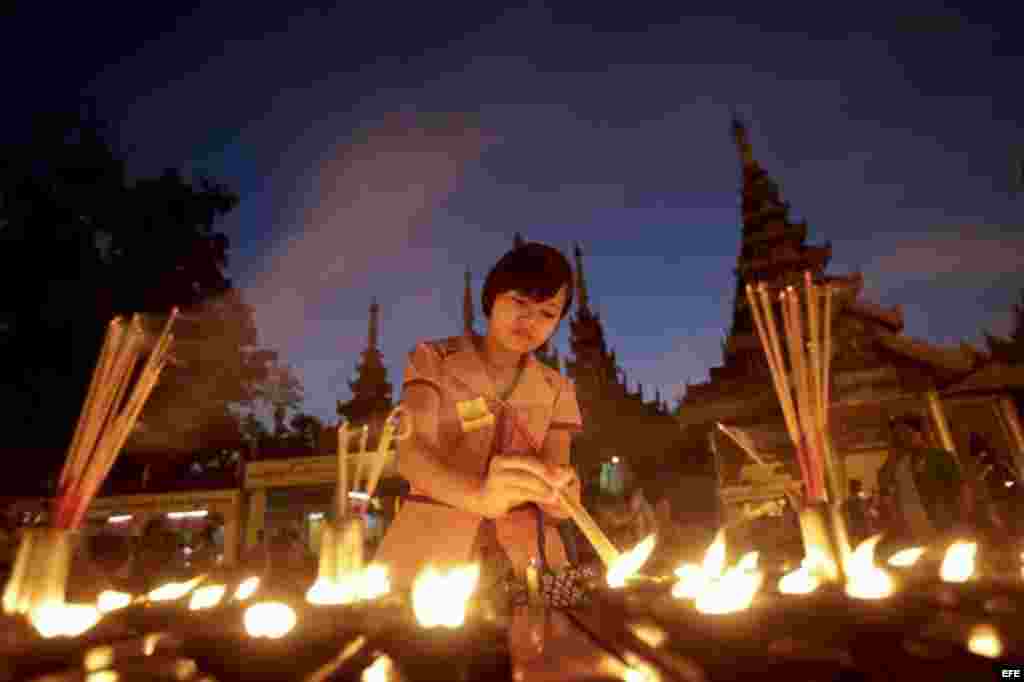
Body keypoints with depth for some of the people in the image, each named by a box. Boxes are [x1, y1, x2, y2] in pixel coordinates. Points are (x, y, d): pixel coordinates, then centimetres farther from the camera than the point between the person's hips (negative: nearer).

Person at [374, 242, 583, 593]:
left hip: (523, 558, 3)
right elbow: (411, 453, -16)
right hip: (432, 553, -2)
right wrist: (481, 496, -34)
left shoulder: (557, 389, 7)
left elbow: (558, 498, -1)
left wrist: (559, 493, -24)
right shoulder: (432, 359, 0)